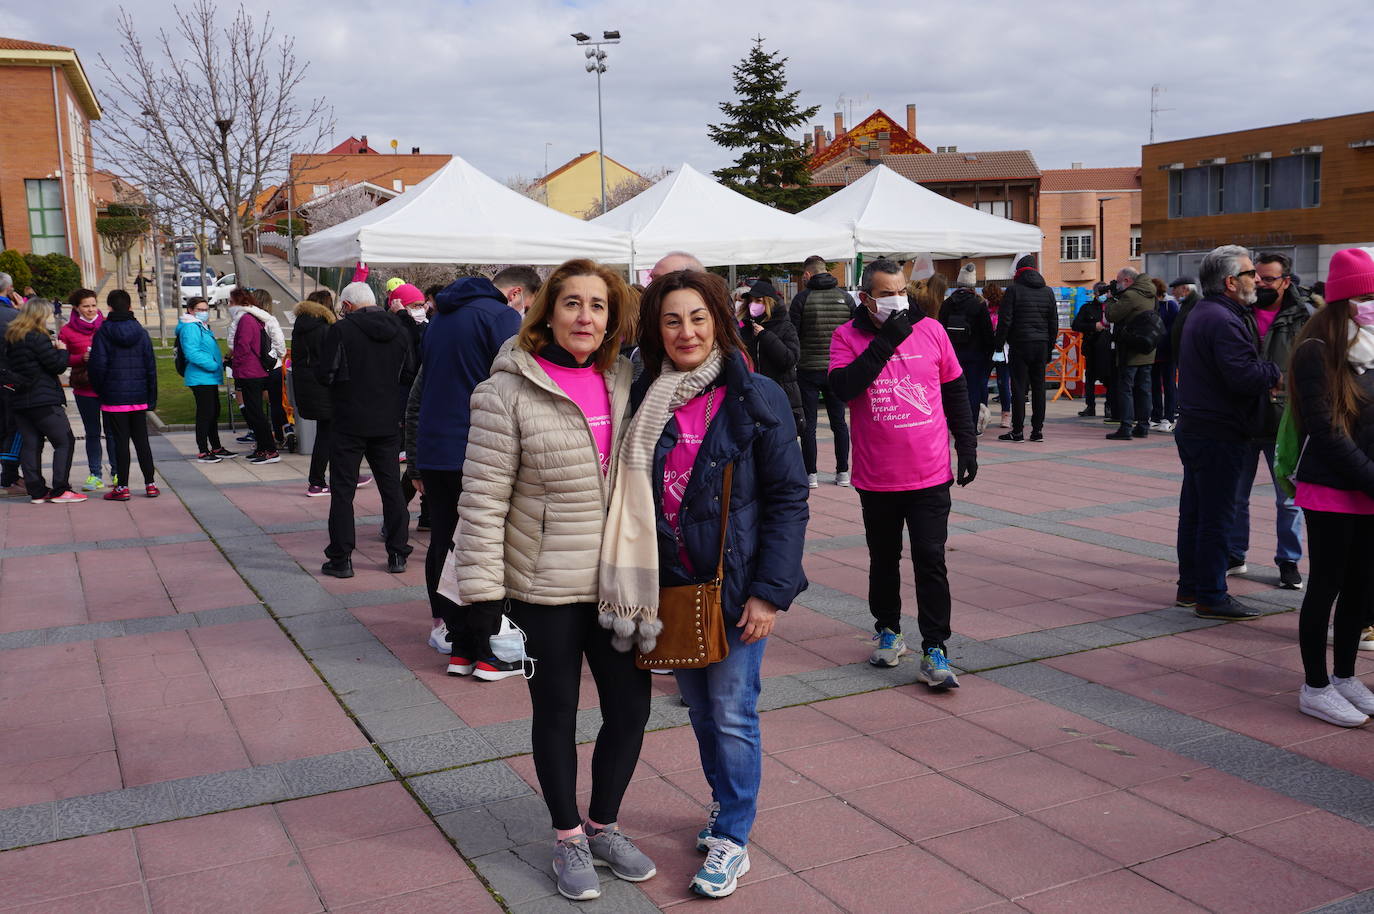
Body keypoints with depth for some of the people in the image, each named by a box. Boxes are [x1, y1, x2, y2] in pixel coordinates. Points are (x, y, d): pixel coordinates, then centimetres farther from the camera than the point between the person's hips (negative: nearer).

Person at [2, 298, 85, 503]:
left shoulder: (11, 338, 12)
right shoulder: (37, 338, -13)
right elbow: (58, 365, -14)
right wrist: (61, 350, 6)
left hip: (19, 400, 8)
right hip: (43, 400, -8)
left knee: (31, 445, 9)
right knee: (64, 442, -1)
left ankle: (37, 491, 10)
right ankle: (60, 491, -4)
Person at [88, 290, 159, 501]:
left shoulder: (103, 333, -6)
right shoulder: (140, 332, 4)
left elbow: (98, 365, -10)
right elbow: (151, 366, 4)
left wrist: (99, 390, 5)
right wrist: (152, 398, 9)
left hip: (114, 398, -3)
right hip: (139, 397, 3)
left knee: (121, 442, 0)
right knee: (142, 441, 9)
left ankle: (122, 487, 4)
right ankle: (150, 485, 10)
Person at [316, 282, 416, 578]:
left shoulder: (340, 330, -12)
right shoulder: (398, 332, 3)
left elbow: (325, 375, -13)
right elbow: (409, 375, 9)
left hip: (349, 423, -4)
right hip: (388, 423, 4)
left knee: (342, 490, 4)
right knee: (392, 487, 12)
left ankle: (341, 559, 6)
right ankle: (397, 554, 16)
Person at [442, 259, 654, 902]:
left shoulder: (622, 381, 3)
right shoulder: (509, 392, -13)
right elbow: (482, 503, -13)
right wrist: (483, 596, -16)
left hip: (617, 583, 5)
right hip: (544, 590, -4)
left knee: (630, 709, 11)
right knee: (556, 714, 12)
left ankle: (603, 825, 35)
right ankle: (568, 838, 33)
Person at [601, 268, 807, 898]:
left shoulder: (756, 399, -10)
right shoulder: (643, 401, 2)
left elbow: (788, 500, -9)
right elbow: (631, 497, 8)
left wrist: (770, 591, -14)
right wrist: (635, 581, 1)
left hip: (735, 585, -4)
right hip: (669, 585, 4)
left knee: (732, 715, 2)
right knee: (699, 708, 17)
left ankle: (731, 840, 17)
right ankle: (724, 802, 38)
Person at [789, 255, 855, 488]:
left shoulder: (802, 298, -7)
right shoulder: (845, 297, 3)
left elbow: (792, 336, -7)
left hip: (808, 370, -3)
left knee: (808, 424, 4)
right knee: (839, 421, 11)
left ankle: (810, 474, 5)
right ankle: (843, 472, 14)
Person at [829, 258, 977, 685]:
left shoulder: (930, 330, 3)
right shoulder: (848, 336, -2)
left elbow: (955, 390, 10)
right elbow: (843, 386, -19)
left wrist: (967, 445, 9)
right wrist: (885, 343, -21)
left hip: (930, 474, 0)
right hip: (877, 477, 0)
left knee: (930, 561, -2)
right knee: (884, 558, 15)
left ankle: (934, 650, 4)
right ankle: (888, 630, 33)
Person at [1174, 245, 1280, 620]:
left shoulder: (1201, 312, 14)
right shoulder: (1223, 320, -20)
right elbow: (1243, 376, -28)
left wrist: (1265, 372, 5)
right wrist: (1275, 373, -10)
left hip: (1195, 429, 11)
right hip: (1218, 435, -11)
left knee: (1194, 512, 16)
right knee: (1216, 516, -3)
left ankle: (1190, 586, 26)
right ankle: (1211, 597, 3)